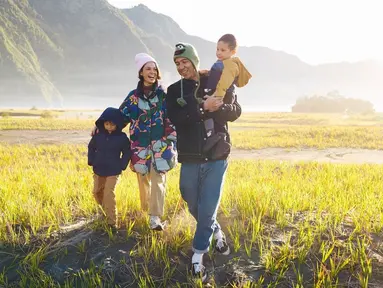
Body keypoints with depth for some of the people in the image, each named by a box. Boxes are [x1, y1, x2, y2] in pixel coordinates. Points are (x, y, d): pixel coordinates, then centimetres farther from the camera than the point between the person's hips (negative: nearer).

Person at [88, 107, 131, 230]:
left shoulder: (122, 137, -11)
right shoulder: (98, 135, -3)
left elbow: (127, 152, -1)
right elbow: (91, 147, 13)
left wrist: (122, 166, -9)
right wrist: (91, 161, 4)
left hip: (113, 172, -5)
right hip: (98, 170, 5)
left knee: (109, 195, -13)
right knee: (96, 192, 16)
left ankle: (112, 221, -4)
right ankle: (107, 210, 41)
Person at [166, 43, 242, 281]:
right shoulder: (174, 90, 3)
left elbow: (235, 111, -2)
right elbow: (175, 118, -13)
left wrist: (217, 108, -21)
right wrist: (202, 107, -23)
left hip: (216, 158, -2)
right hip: (189, 159, 2)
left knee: (207, 209, -3)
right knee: (195, 208, 14)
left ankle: (198, 256, 13)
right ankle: (217, 232, 44)